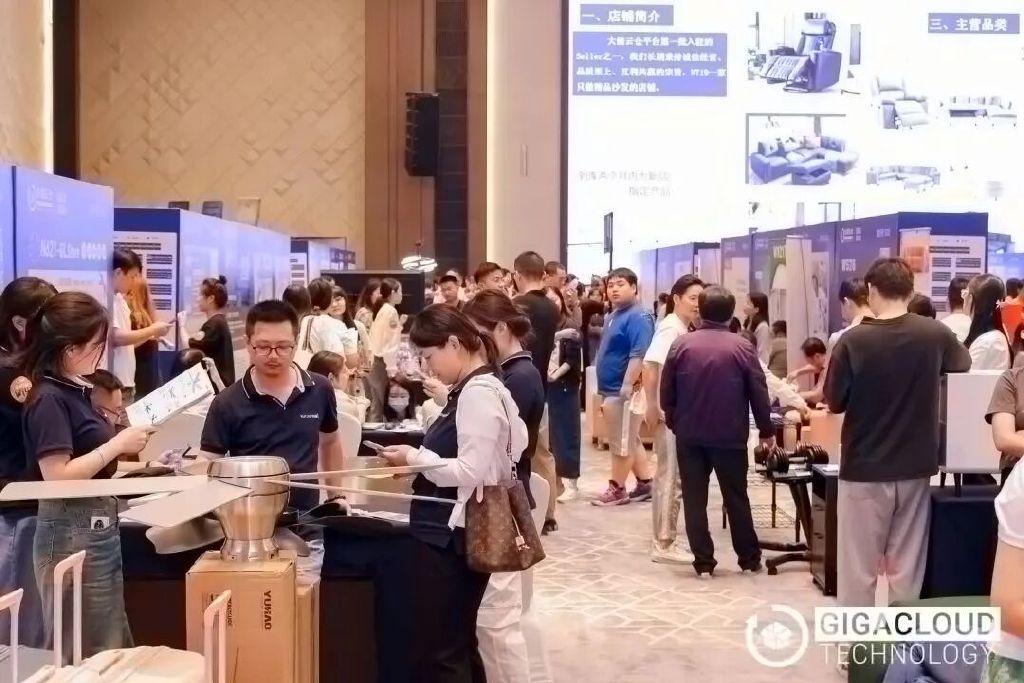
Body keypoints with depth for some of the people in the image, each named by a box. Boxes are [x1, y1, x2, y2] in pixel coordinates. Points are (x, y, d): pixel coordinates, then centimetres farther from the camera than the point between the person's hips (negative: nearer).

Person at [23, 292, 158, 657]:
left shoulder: (74, 390, 9)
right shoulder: (49, 399, -17)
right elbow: (58, 476, -24)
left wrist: (126, 450, 6)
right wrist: (118, 443, -18)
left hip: (98, 527, 9)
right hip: (72, 534, -9)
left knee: (114, 648, 16)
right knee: (87, 654, 2)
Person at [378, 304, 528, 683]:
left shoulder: (479, 394, -18)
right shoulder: (471, 390, 12)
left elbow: (473, 472, -23)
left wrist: (415, 458, -14)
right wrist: (418, 460, 6)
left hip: (448, 537, -10)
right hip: (447, 534, 10)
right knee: (458, 646, 19)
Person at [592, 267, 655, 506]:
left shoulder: (637, 317, -16)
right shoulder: (613, 316, 15)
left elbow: (639, 355, -25)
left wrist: (627, 386, -28)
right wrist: (603, 389, 22)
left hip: (623, 391, -10)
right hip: (611, 389, 10)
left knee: (621, 443, -1)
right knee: (631, 441, 15)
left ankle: (617, 489, 8)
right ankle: (646, 484, 22)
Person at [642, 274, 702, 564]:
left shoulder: (684, 329, 12)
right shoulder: (671, 328, -15)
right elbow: (649, 365, -24)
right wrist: (651, 407, -25)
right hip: (668, 412, -9)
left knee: (669, 476, 14)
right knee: (670, 477, -5)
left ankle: (664, 539, 22)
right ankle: (663, 544, 2)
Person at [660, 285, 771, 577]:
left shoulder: (682, 344, -2)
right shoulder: (742, 347, -6)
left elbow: (666, 392, 1)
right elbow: (759, 393, -2)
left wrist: (674, 422, 16)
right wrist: (766, 430, 10)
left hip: (690, 434, 1)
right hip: (730, 436, 0)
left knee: (694, 498, 6)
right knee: (736, 498, 12)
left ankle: (704, 562, 7)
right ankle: (749, 559, 20)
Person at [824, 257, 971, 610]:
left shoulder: (853, 340, -15)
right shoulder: (936, 335, -5)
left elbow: (835, 401, -5)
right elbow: (964, 368, 16)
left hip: (864, 468, -3)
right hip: (916, 466, 3)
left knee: (858, 569, 7)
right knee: (907, 568, 11)